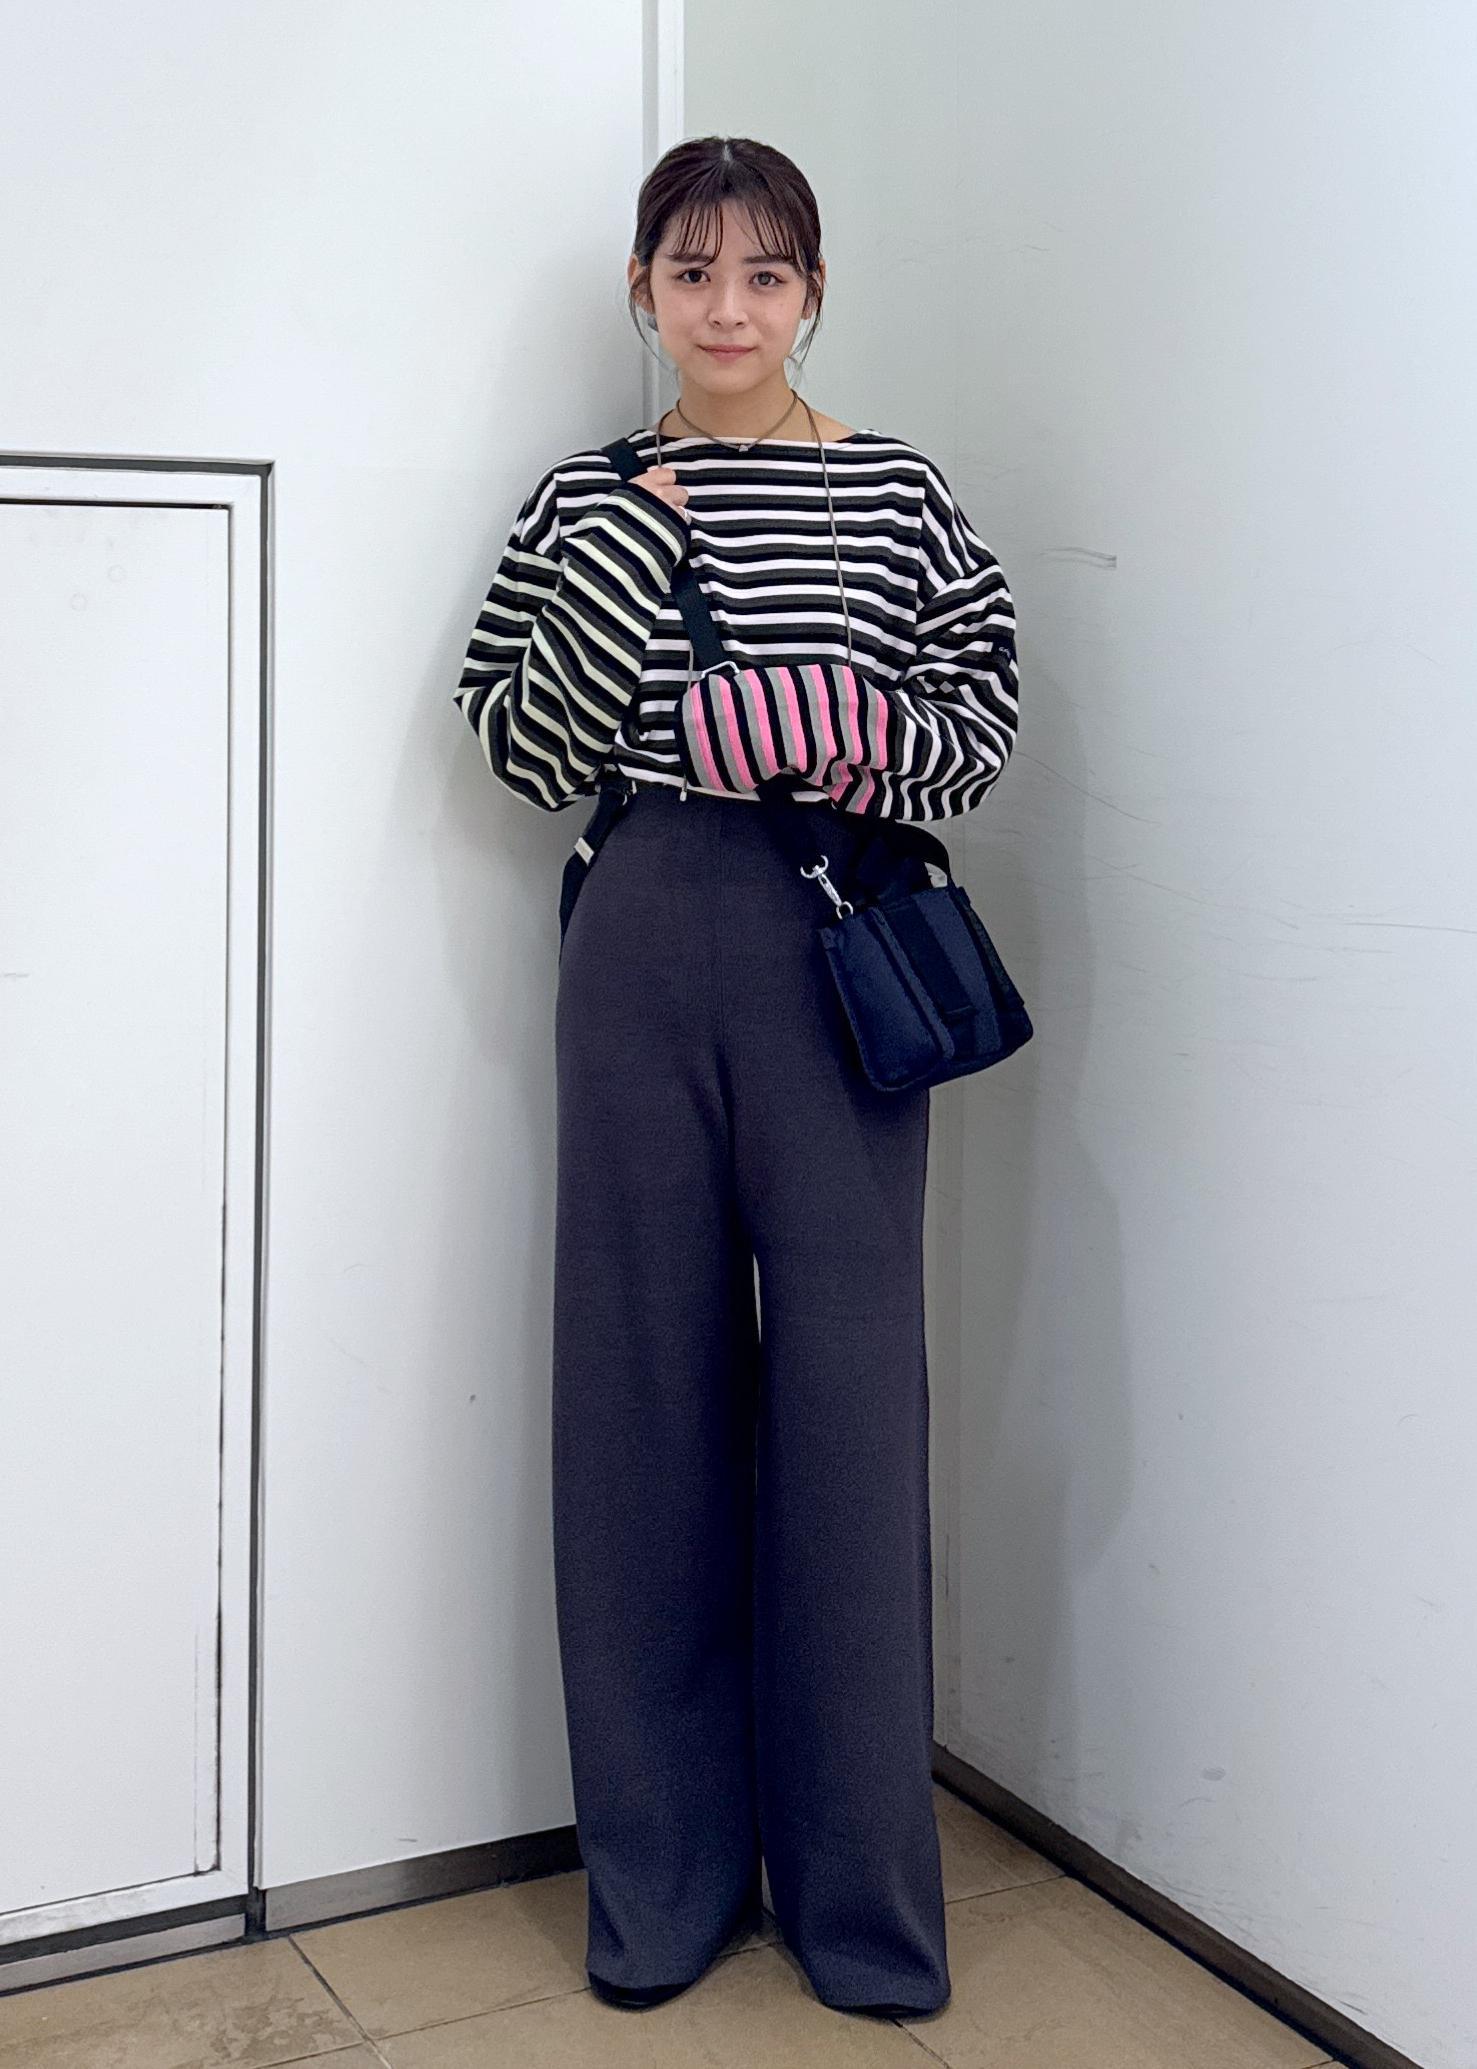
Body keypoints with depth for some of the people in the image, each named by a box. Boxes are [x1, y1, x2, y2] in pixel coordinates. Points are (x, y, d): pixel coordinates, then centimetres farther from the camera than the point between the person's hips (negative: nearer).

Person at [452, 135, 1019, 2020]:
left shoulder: (897, 493, 7)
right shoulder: (583, 504, 10)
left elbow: (987, 714, 6)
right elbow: (518, 751, 4)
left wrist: (870, 743, -14)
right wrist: (620, 566, -9)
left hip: (841, 949, -1)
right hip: (643, 944, 1)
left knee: (847, 1390, -1)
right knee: (647, 1383, 5)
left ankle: (859, 1891, 15)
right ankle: (661, 1879, 20)